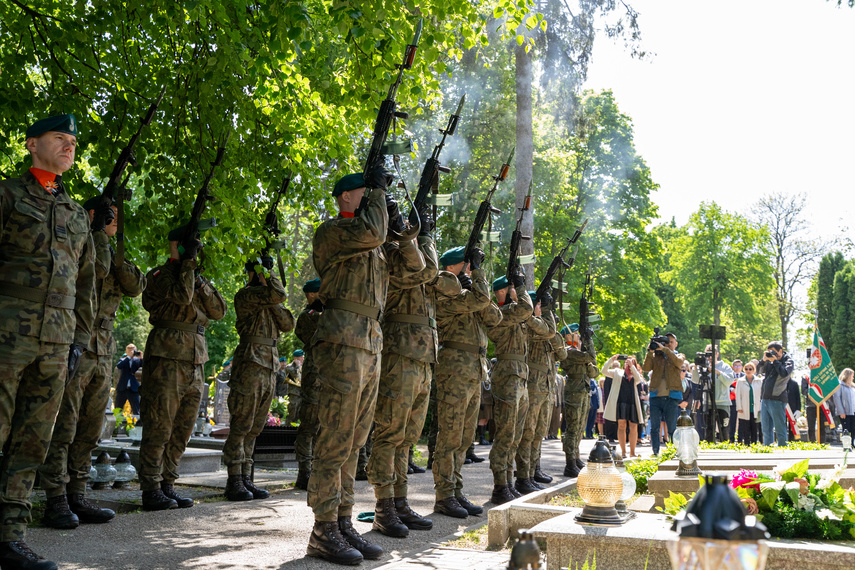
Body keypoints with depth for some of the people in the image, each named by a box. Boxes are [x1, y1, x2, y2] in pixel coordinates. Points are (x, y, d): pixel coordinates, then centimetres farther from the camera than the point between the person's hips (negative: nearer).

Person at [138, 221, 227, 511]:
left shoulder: (198, 278, 21)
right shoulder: (159, 275, 0)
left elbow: (219, 311, 9)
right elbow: (181, 295, -19)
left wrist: (201, 284, -3)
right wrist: (188, 262, -12)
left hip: (195, 362, 7)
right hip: (167, 357, -7)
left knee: (182, 429, 9)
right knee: (159, 426, -6)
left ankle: (167, 485, 17)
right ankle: (151, 490, 0)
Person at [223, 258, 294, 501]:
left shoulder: (267, 298, 20)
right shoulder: (245, 295, -6)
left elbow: (288, 324, 8)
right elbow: (278, 295, -22)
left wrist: (273, 304, -3)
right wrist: (268, 280, -4)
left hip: (270, 367, 8)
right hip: (250, 364, -8)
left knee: (255, 427, 10)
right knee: (241, 425, -5)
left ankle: (246, 479, 15)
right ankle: (234, 482, 0)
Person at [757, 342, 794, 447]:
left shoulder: (788, 361, 0)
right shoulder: (770, 361, 15)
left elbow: (784, 373, -17)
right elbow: (759, 371, 13)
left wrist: (775, 361, -9)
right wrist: (764, 360, 0)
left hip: (777, 399, -6)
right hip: (764, 398, 6)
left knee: (780, 429, -3)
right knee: (766, 429, 10)